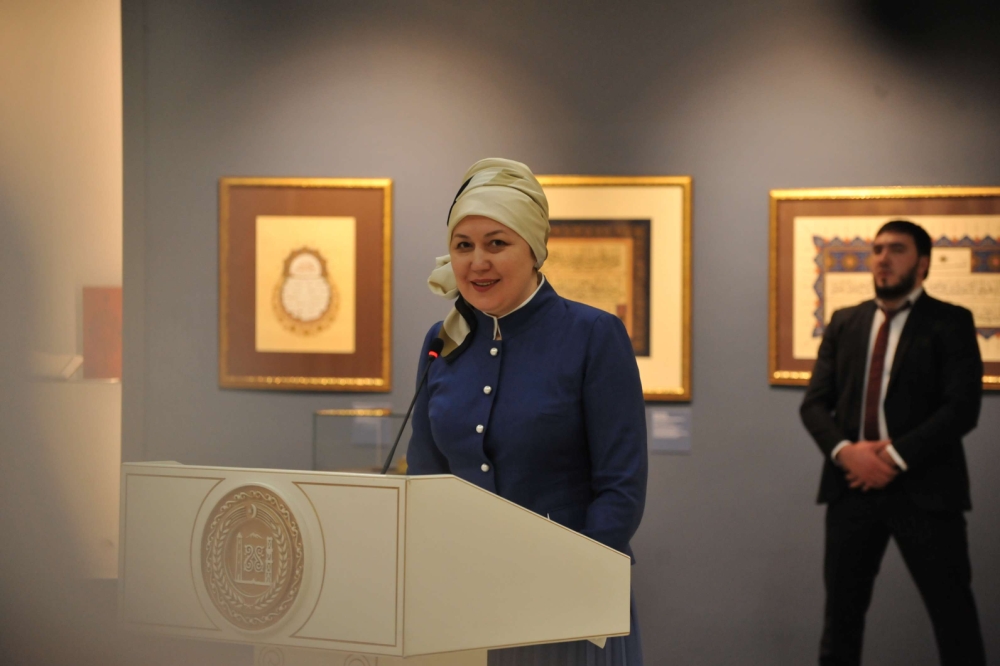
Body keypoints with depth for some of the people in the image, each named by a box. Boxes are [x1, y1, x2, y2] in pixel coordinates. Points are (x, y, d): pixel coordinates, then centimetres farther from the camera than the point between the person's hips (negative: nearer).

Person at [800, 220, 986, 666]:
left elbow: (962, 407, -11)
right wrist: (845, 451, -12)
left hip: (924, 489, -4)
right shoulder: (845, 323, 13)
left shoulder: (950, 323, -1)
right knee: (841, 612, 10)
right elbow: (815, 402, 7)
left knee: (953, 616, -2)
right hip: (853, 485, 4)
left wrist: (896, 457, -17)